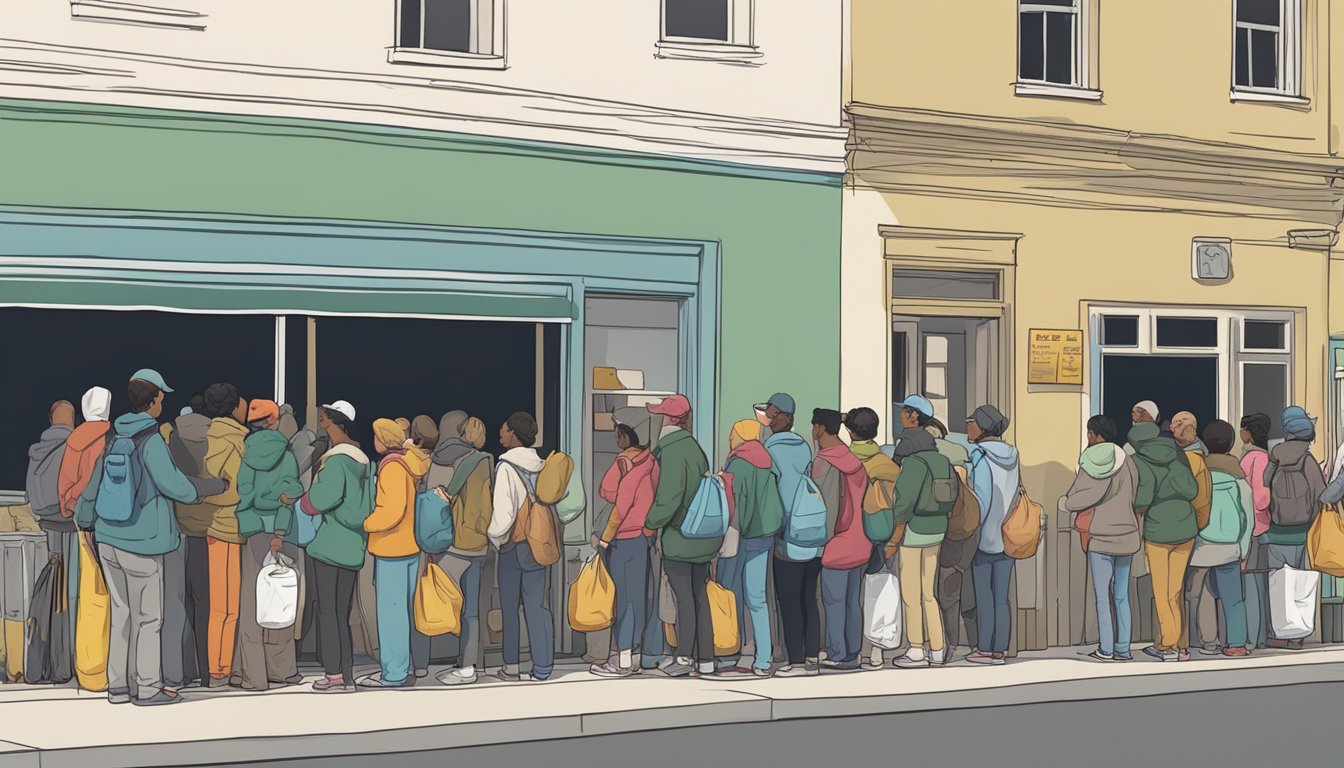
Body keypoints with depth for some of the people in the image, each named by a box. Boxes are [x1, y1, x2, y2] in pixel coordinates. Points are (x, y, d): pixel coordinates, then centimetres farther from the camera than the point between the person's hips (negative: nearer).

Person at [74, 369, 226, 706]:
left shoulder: (116, 437, 7)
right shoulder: (151, 441, -15)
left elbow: (94, 483, 15)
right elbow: (177, 487, -15)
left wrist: (84, 518, 29)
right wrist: (218, 485, 0)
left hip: (109, 539, 7)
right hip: (141, 543, -7)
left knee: (122, 614, 14)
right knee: (148, 618, 2)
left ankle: (117, 685, 17)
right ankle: (148, 687, 6)